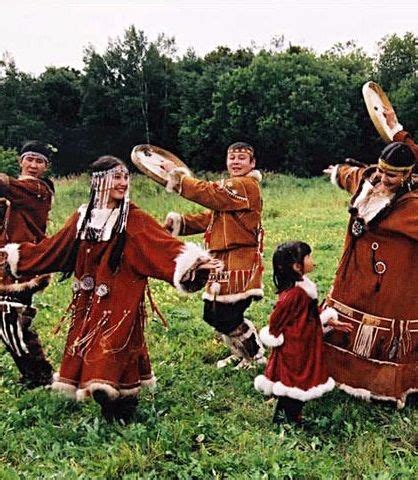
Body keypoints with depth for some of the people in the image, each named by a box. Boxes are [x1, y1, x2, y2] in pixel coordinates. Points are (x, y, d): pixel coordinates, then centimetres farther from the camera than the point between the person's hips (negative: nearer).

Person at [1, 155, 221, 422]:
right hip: (89, 303, 5)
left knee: (111, 358, -6)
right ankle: (111, 414, 29)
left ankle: (122, 419, 13)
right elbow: (52, 249, 18)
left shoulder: (134, 219, -8)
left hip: (120, 303, -5)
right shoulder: (83, 217, 7)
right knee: (91, 358, 11)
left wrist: (193, 261, -36)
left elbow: (163, 245, -20)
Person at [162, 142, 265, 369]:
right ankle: (243, 352, 34)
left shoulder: (246, 185, -12)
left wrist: (176, 174, -14)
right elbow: (207, 219, 11)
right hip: (224, 260, 10)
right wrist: (180, 222, -5)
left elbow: (208, 193, -23)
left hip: (241, 263, -10)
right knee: (212, 313, 14)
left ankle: (256, 358, 16)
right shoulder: (229, 187, 20)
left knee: (227, 317, -7)